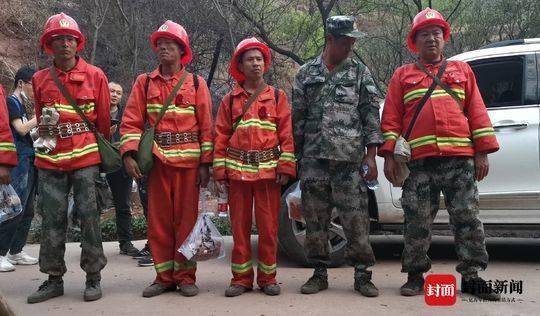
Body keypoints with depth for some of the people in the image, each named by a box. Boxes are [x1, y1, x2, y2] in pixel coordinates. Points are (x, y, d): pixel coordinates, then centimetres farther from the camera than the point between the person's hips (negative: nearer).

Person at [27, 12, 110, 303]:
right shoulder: (40, 79, 9)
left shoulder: (94, 76, 2)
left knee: (88, 216, 0)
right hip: (50, 159, 3)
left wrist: (102, 152, 12)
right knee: (52, 219, 6)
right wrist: (43, 131, 7)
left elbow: (103, 119, 8)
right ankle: (54, 279, 16)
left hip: (85, 158, -3)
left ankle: (93, 277, 10)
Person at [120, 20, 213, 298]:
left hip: (188, 160, -1)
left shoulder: (196, 84, 6)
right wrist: (129, 154, -10)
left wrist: (205, 163, -3)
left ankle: (185, 276, 13)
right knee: (158, 220, 5)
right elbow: (131, 121, 3)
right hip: (156, 160, 2)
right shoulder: (144, 83, 9)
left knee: (186, 219, 3)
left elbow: (206, 126, 3)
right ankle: (164, 276, 16)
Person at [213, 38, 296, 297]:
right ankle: (241, 278, 14)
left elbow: (287, 134, 3)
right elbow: (221, 137, 7)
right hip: (237, 171, 1)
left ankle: (267, 277, 14)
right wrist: (220, 170, 0)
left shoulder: (277, 97, 8)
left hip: (269, 171, -1)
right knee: (240, 226, 6)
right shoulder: (230, 100, 10)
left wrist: (286, 166, -6)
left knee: (269, 227, 2)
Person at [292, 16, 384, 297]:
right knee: (315, 218, 5)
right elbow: (297, 118, 12)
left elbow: (371, 116, 3)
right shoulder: (306, 73, 11)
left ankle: (362, 274, 8)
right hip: (313, 159, 2)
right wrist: (294, 157, 8)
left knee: (356, 217, -2)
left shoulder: (360, 73, 7)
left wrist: (371, 156, -4)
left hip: (350, 159, -2)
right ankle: (320, 273, 17)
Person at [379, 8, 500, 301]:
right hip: (419, 162, -1)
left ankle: (471, 276, 10)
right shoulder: (402, 75, 14)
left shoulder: (462, 70, 18)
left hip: (460, 160, 1)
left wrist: (482, 152, 3)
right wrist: (389, 155, -3)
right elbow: (390, 118, 8)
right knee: (417, 223, 2)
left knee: (467, 219, 1)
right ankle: (415, 275, 13)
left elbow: (477, 112, 11)